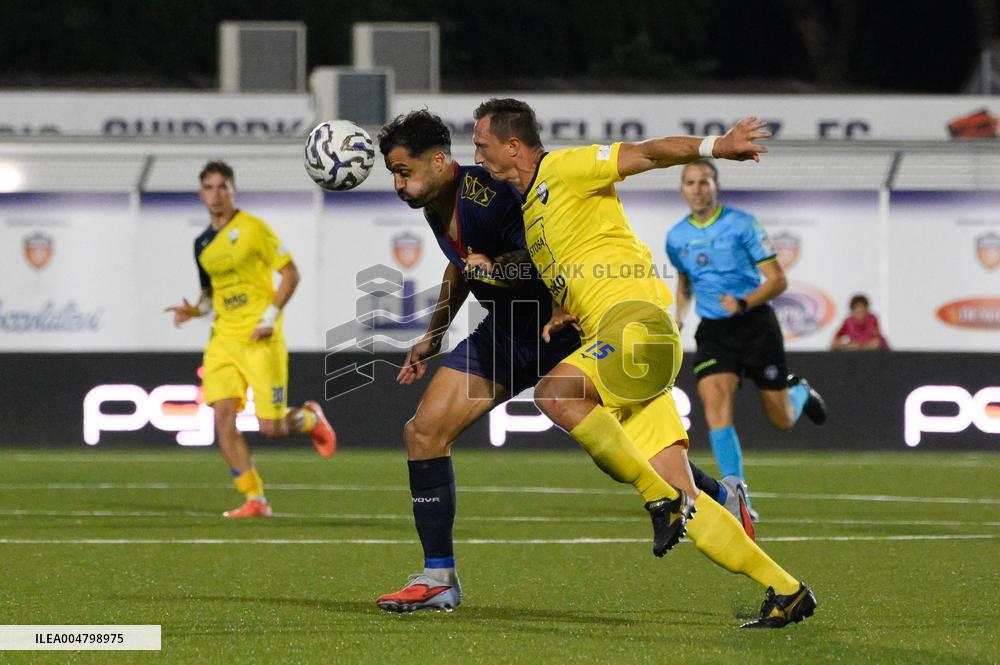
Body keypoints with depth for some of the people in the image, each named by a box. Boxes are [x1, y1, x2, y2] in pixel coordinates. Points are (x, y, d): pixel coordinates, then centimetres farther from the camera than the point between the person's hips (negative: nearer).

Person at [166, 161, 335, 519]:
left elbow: (290, 273, -6)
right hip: (224, 338, 6)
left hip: (261, 340, -6)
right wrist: (196, 310, 3)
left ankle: (311, 418, 29)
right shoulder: (202, 244, 12)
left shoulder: (252, 228, -7)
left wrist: (271, 316, -15)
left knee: (271, 427, -7)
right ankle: (255, 500, -5)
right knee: (223, 416, -11)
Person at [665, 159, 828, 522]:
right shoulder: (677, 237, 6)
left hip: (755, 326, -3)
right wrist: (679, 315, 10)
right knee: (715, 404, -23)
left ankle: (800, 393, 44)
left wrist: (744, 303, -25)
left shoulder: (742, 224, -8)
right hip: (713, 332, 3)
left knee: (782, 420, 5)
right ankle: (736, 493, -25)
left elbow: (778, 279, -10)